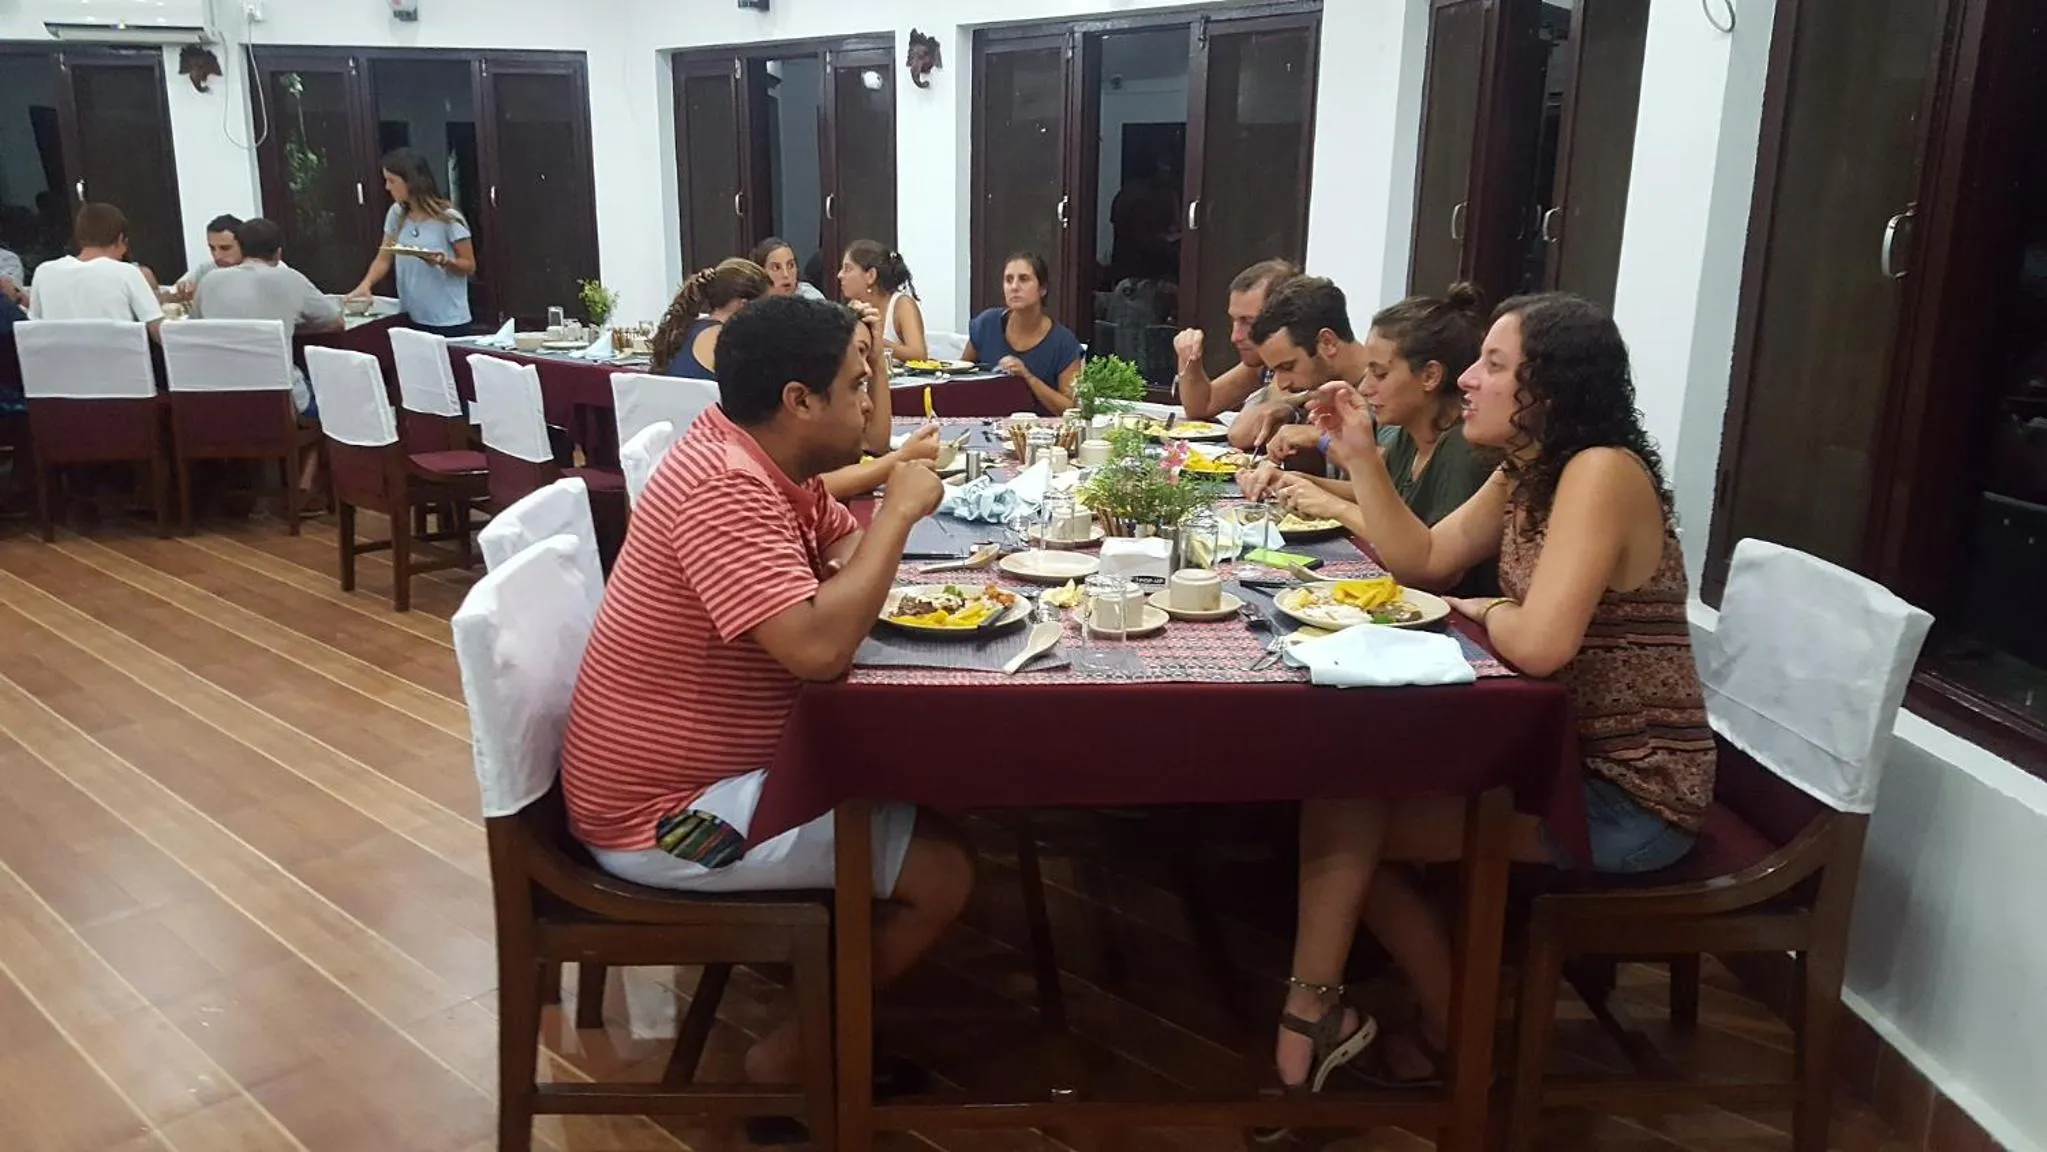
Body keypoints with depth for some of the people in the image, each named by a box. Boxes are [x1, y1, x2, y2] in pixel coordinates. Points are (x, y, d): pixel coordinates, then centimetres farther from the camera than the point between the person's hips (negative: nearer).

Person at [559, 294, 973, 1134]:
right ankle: (796, 1051, 10)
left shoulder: (760, 454, 3)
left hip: (703, 759, 10)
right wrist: (899, 512, -27)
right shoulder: (727, 491, -28)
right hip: (664, 811, -10)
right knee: (942, 873, -8)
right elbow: (820, 647, -37)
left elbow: (841, 550, 13)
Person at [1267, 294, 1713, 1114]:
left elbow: (1540, 644, -32)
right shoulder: (1527, 471, 7)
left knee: (1349, 817, -7)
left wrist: (1481, 611, -10)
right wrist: (1362, 457, 0)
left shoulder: (1601, 472, -22)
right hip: (1567, 756, 9)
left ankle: (1455, 1040, 13)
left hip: (1630, 795, -9)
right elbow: (1421, 561, 12)